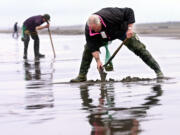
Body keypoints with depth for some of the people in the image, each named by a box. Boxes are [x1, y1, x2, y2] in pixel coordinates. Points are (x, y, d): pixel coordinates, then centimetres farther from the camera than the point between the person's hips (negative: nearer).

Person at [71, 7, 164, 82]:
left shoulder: (111, 15, -41)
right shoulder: (88, 29, -31)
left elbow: (129, 12, -29)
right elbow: (93, 46, -27)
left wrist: (130, 28, -32)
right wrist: (98, 60, -34)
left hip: (122, 31, -3)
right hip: (104, 37, 3)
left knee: (139, 48, -13)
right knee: (88, 48, -12)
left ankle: (157, 70, -5)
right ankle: (82, 76, -4)